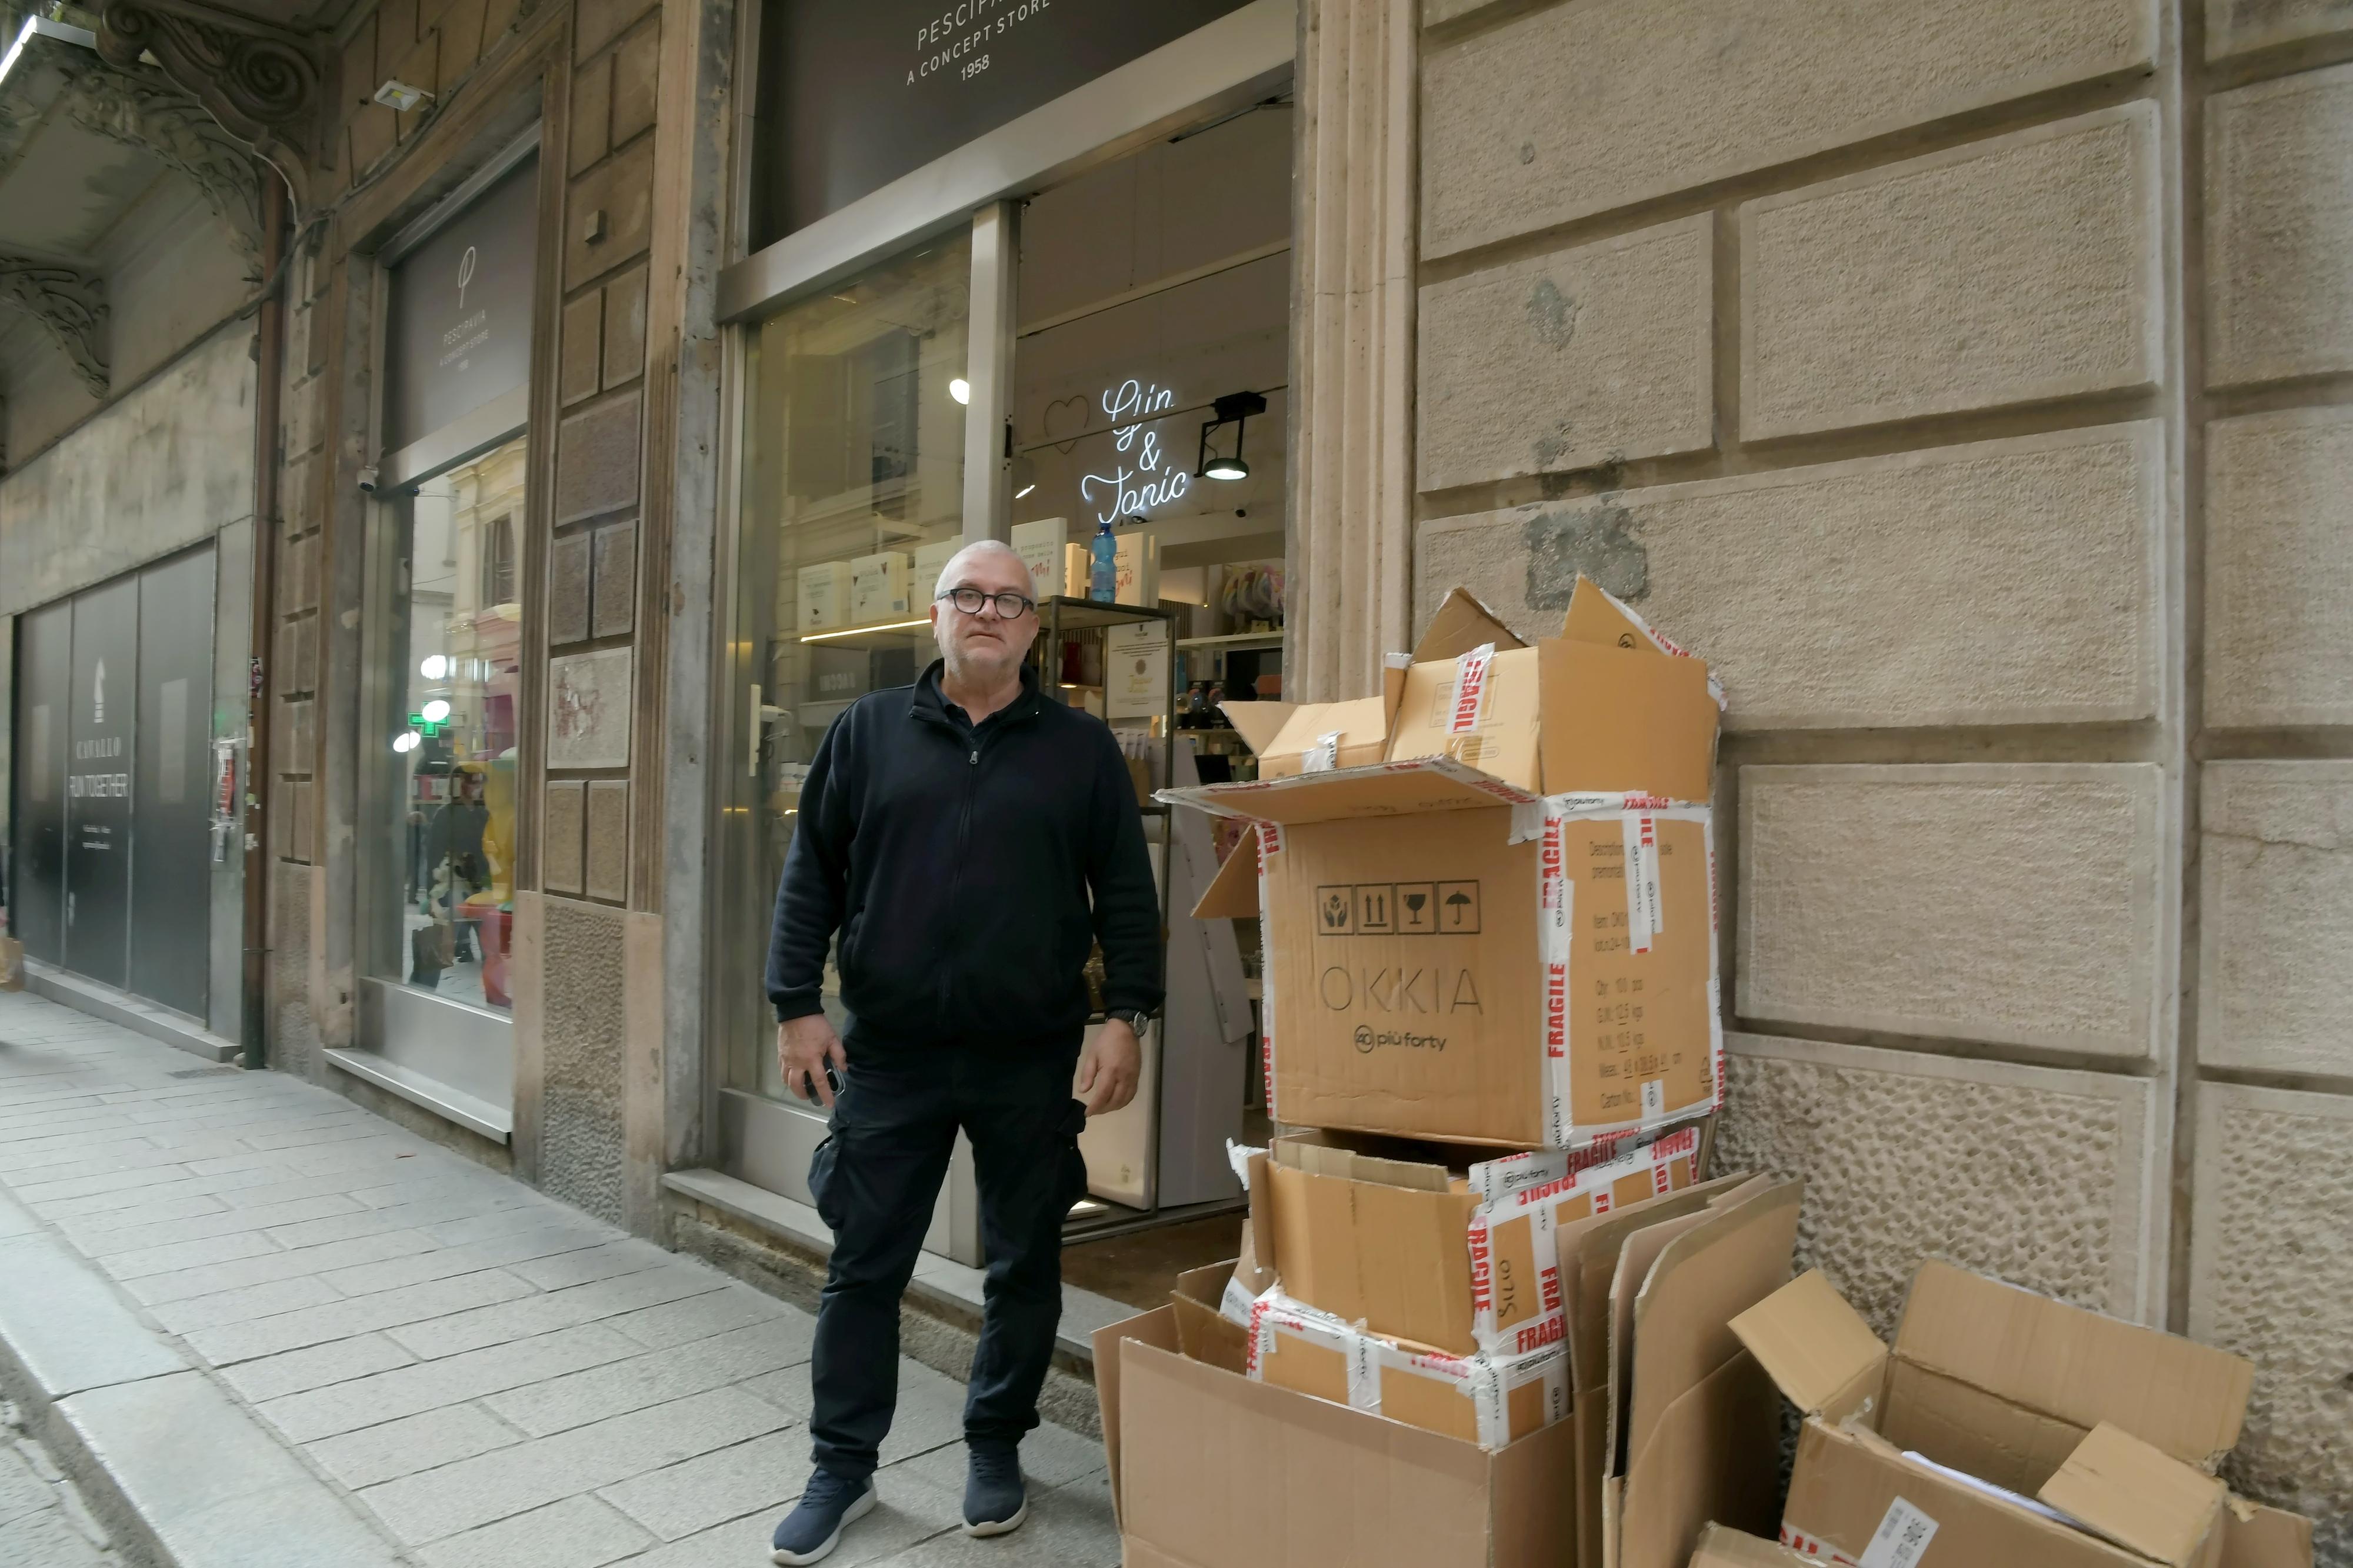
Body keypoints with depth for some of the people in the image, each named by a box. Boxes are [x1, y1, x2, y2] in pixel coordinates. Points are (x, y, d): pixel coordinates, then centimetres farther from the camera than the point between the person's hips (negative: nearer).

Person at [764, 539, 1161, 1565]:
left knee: (1024, 1267, 12)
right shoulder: (868, 733, 6)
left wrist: (1124, 1017, -6)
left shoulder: (1082, 748, 4)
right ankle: (843, 1468, 27)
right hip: (887, 1056, 1)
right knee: (864, 1266, 9)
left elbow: (1127, 894, 3)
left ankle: (995, 1448, 33)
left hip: (1033, 1061, 0)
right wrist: (797, 1005, 0)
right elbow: (811, 876, 6)